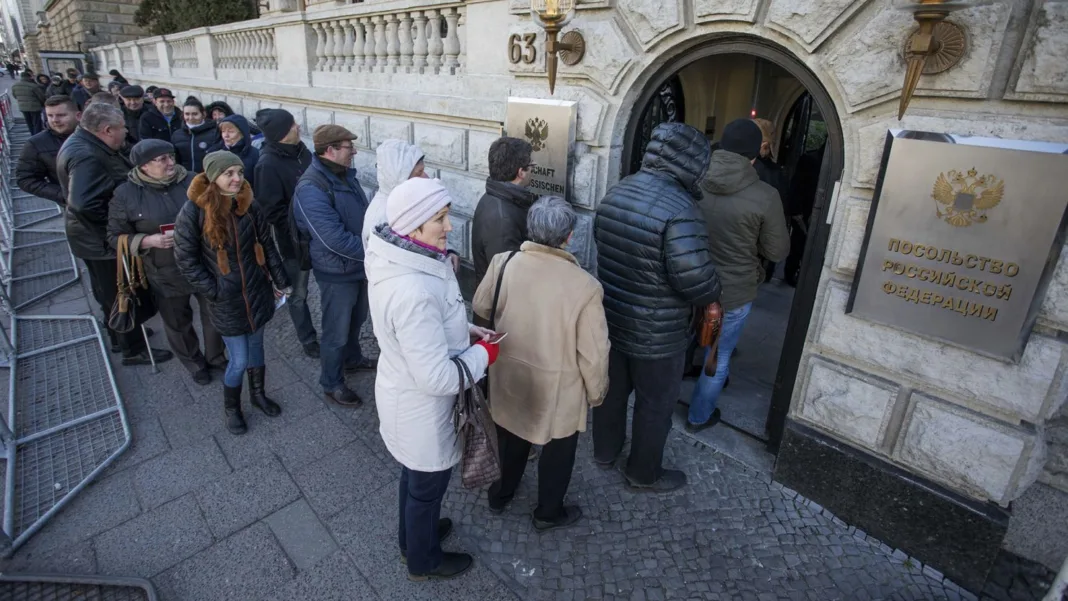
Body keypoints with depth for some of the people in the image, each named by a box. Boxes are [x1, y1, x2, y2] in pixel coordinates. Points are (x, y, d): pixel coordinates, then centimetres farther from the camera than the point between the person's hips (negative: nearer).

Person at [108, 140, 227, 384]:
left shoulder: (192, 181, -6)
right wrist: (149, 240, -20)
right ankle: (195, 363, 41)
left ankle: (216, 356, 42)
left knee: (214, 315, 17)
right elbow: (116, 237, -4)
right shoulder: (126, 194, -9)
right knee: (178, 323, 16)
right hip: (166, 274, -1)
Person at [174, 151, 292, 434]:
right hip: (226, 300, -3)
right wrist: (214, 291, -11)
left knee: (256, 346, 19)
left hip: (257, 291, 4)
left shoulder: (249, 206, -5)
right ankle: (230, 407, 30)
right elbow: (186, 259, -10)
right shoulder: (194, 211, -16)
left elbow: (266, 245, 4)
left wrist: (280, 280, 6)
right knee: (239, 360, 2)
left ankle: (258, 394, 42)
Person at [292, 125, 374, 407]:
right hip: (337, 273, -8)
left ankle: (352, 358, 50)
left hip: (360, 264, 8)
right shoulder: (311, 189, -25)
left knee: (356, 320, 26)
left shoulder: (345, 175, 2)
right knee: (337, 331, 8)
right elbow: (335, 239, -30)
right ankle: (331, 383, 28)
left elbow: (363, 215, 13)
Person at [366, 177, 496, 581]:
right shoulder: (414, 291, -38)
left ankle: (413, 535, 59)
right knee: (427, 485, 19)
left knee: (414, 475, 32)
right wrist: (484, 353, -17)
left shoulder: (396, 259, -8)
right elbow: (439, 378, -32)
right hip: (420, 408, -8)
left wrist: (464, 330, -2)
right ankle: (423, 561, 48)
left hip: (403, 392, 9)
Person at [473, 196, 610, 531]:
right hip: (558, 390, -3)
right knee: (557, 450, 23)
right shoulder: (585, 286, -26)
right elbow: (593, 353, -18)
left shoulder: (503, 263, -16)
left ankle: (501, 494, 52)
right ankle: (548, 513, 44)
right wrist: (596, 392, -1)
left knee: (510, 439, 28)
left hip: (509, 379, 4)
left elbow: (481, 308, 2)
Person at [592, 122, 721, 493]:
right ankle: (644, 473, 34)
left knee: (612, 389, 24)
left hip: (611, 317, 7)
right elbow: (695, 278, -28)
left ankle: (605, 451, 45)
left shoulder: (617, 191, -1)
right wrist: (713, 296, -7)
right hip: (656, 333, -7)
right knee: (655, 404, 15)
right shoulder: (680, 209, -26)